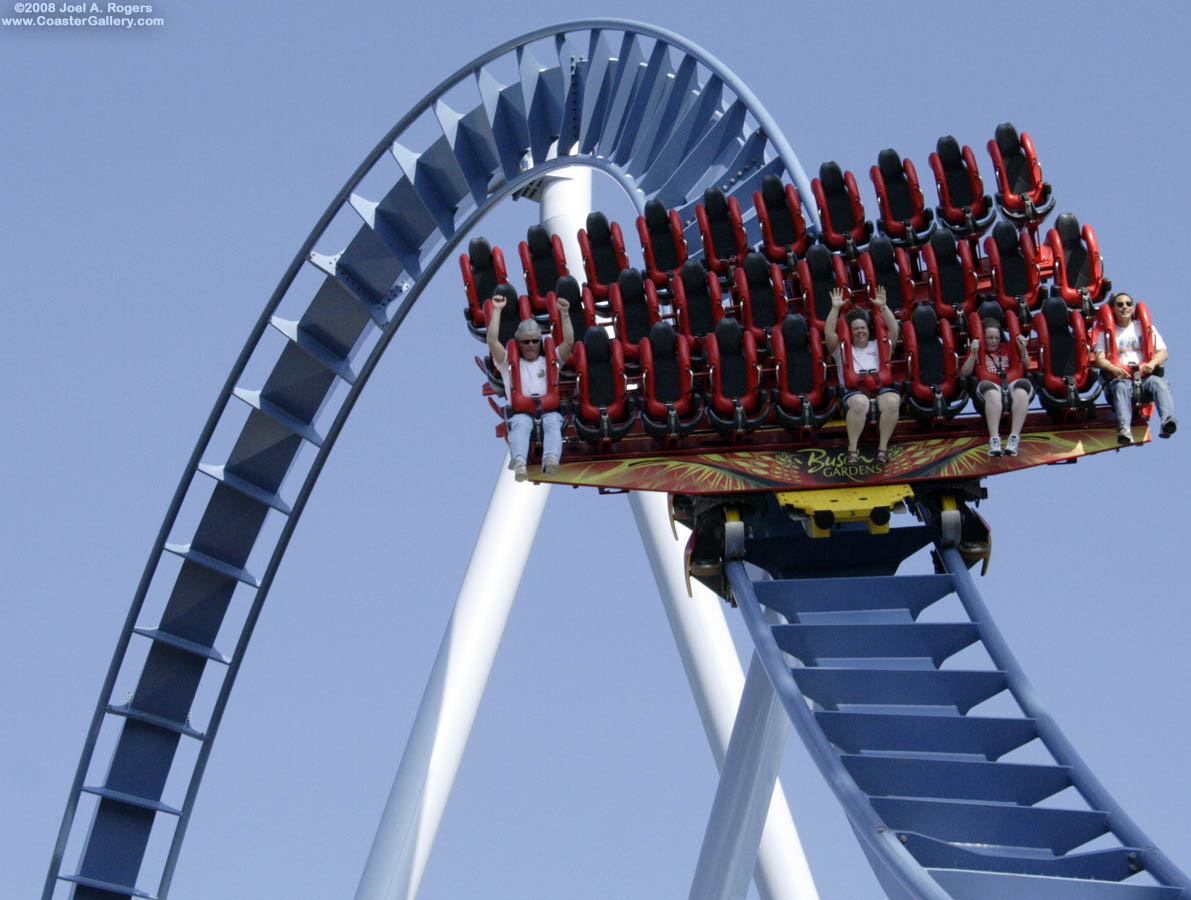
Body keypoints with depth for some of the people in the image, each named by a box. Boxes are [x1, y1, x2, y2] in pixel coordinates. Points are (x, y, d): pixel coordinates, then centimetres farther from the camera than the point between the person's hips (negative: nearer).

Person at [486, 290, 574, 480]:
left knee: (553, 423, -35)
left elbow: (569, 342, 17)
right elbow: (492, 341, 13)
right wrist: (497, 310, 13)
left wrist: (565, 314, 9)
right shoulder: (509, 362, 27)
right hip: (520, 409, -1)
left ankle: (551, 459, -64)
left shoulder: (550, 360, 31)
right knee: (520, 425, -37)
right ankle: (519, 463, -64)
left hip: (549, 408, 1)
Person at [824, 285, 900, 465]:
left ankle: (883, 447, -28)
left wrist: (883, 307, 10)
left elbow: (893, 330, 19)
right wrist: (835, 308, 5)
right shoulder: (842, 349, 26)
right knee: (860, 402, -41)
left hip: (881, 387, 2)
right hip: (854, 390, -2)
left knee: (892, 401, -36)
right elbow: (829, 334, 11)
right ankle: (852, 449, -33)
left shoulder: (878, 346, 31)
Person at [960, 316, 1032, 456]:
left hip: (1013, 384, 2)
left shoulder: (1007, 349, 33)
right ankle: (994, 439, -50)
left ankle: (1014, 438, -44)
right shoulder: (977, 351, 28)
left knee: (1021, 391, -38)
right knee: (992, 393, -42)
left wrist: (1023, 349, 9)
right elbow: (964, 373, 12)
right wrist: (973, 354, -1)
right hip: (991, 385, -2)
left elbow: (1026, 368, 25)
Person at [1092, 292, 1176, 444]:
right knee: (1121, 388, -38)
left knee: (1159, 384, -34)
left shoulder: (1146, 328, 23)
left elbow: (1163, 352, 12)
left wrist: (1152, 363, -12)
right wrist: (1113, 368, -19)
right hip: (1120, 378, -1)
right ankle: (1125, 430, -60)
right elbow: (1099, 359, 4)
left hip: (1145, 376, 1)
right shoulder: (1106, 332, 19)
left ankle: (1167, 420, -58)